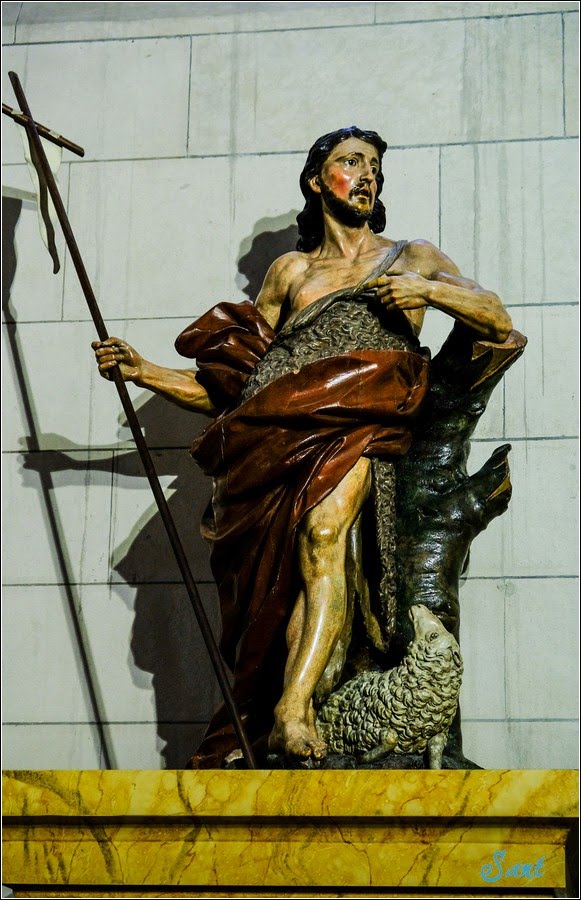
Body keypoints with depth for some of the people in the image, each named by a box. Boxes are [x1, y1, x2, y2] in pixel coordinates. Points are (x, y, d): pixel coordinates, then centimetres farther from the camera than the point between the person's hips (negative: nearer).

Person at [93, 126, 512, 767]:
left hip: (358, 426, -2)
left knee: (323, 527, -33)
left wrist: (428, 290, 0)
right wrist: (143, 372, 13)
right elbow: (229, 387, 25)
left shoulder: (413, 257, 25)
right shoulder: (291, 271, 27)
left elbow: (499, 322, 15)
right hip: (279, 426, 2)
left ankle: (290, 709, -43)